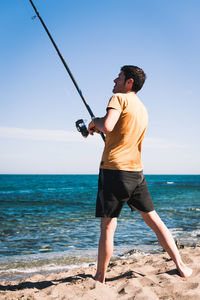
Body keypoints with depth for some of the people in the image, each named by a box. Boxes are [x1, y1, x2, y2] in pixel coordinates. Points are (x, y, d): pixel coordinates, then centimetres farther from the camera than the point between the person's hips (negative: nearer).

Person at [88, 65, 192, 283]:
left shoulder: (119, 98, -5)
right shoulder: (143, 110, 18)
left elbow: (107, 126, -21)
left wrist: (95, 121, -1)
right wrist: (99, 128, 28)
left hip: (114, 169, -7)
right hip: (136, 171, 7)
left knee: (107, 227, 0)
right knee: (154, 220, 13)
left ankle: (99, 279, 9)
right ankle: (180, 266, 15)